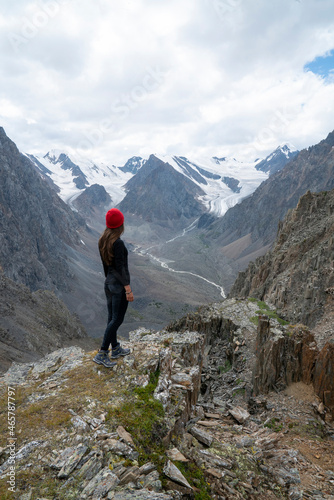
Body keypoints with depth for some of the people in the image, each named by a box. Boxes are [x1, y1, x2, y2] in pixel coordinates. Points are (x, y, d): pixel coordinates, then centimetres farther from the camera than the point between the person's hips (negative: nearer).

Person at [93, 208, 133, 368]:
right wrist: (128, 289, -18)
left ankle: (116, 349, 32)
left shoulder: (103, 240, 3)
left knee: (112, 317, 17)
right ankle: (102, 354, 4)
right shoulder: (118, 243, -22)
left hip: (108, 283, 9)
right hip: (120, 285, -9)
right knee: (117, 319, 1)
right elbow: (120, 267, -22)